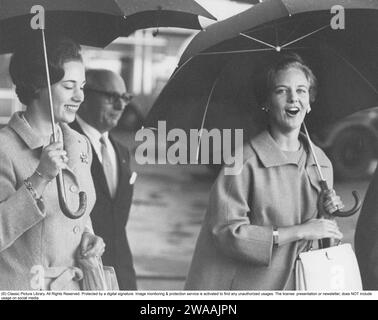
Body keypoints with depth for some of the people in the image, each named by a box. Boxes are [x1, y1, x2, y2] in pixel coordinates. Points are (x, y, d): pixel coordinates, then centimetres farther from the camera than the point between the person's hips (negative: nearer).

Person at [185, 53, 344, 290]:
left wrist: (326, 214, -4)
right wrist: (299, 231, -19)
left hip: (289, 284, 5)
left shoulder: (322, 163, 5)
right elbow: (227, 233, -21)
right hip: (240, 286, -5)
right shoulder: (246, 163, -14)